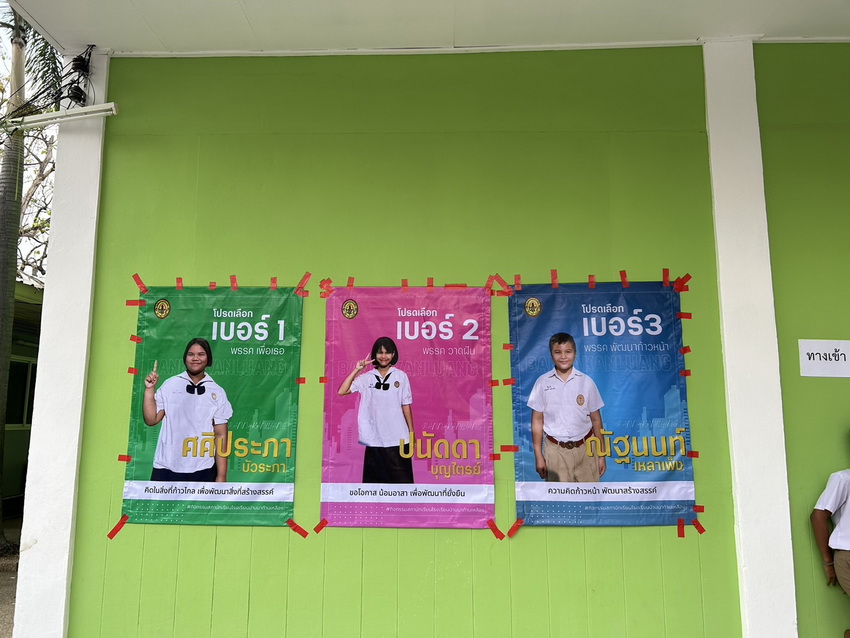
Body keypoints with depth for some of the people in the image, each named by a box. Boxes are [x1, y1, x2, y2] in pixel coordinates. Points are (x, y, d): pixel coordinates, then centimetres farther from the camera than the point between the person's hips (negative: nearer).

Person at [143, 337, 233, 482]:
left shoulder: (217, 392, 2)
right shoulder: (170, 385, 5)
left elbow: (221, 436, 1)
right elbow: (151, 419, 3)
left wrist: (221, 476, -2)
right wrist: (149, 389, -5)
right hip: (166, 468, 1)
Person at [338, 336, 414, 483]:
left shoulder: (401, 376, 2)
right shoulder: (366, 378, 3)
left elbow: (406, 406, 4)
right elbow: (341, 391, -6)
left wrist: (411, 432, 4)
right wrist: (356, 370, -7)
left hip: (397, 437, -1)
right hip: (374, 437, 1)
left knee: (401, 477, 2)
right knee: (374, 478, 8)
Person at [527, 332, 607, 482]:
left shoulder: (586, 382, -2)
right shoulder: (543, 383, -4)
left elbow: (596, 420, 4)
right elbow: (537, 420, 1)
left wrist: (601, 454, 5)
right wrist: (538, 456, 0)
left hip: (585, 449, 1)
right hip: (556, 450, -1)